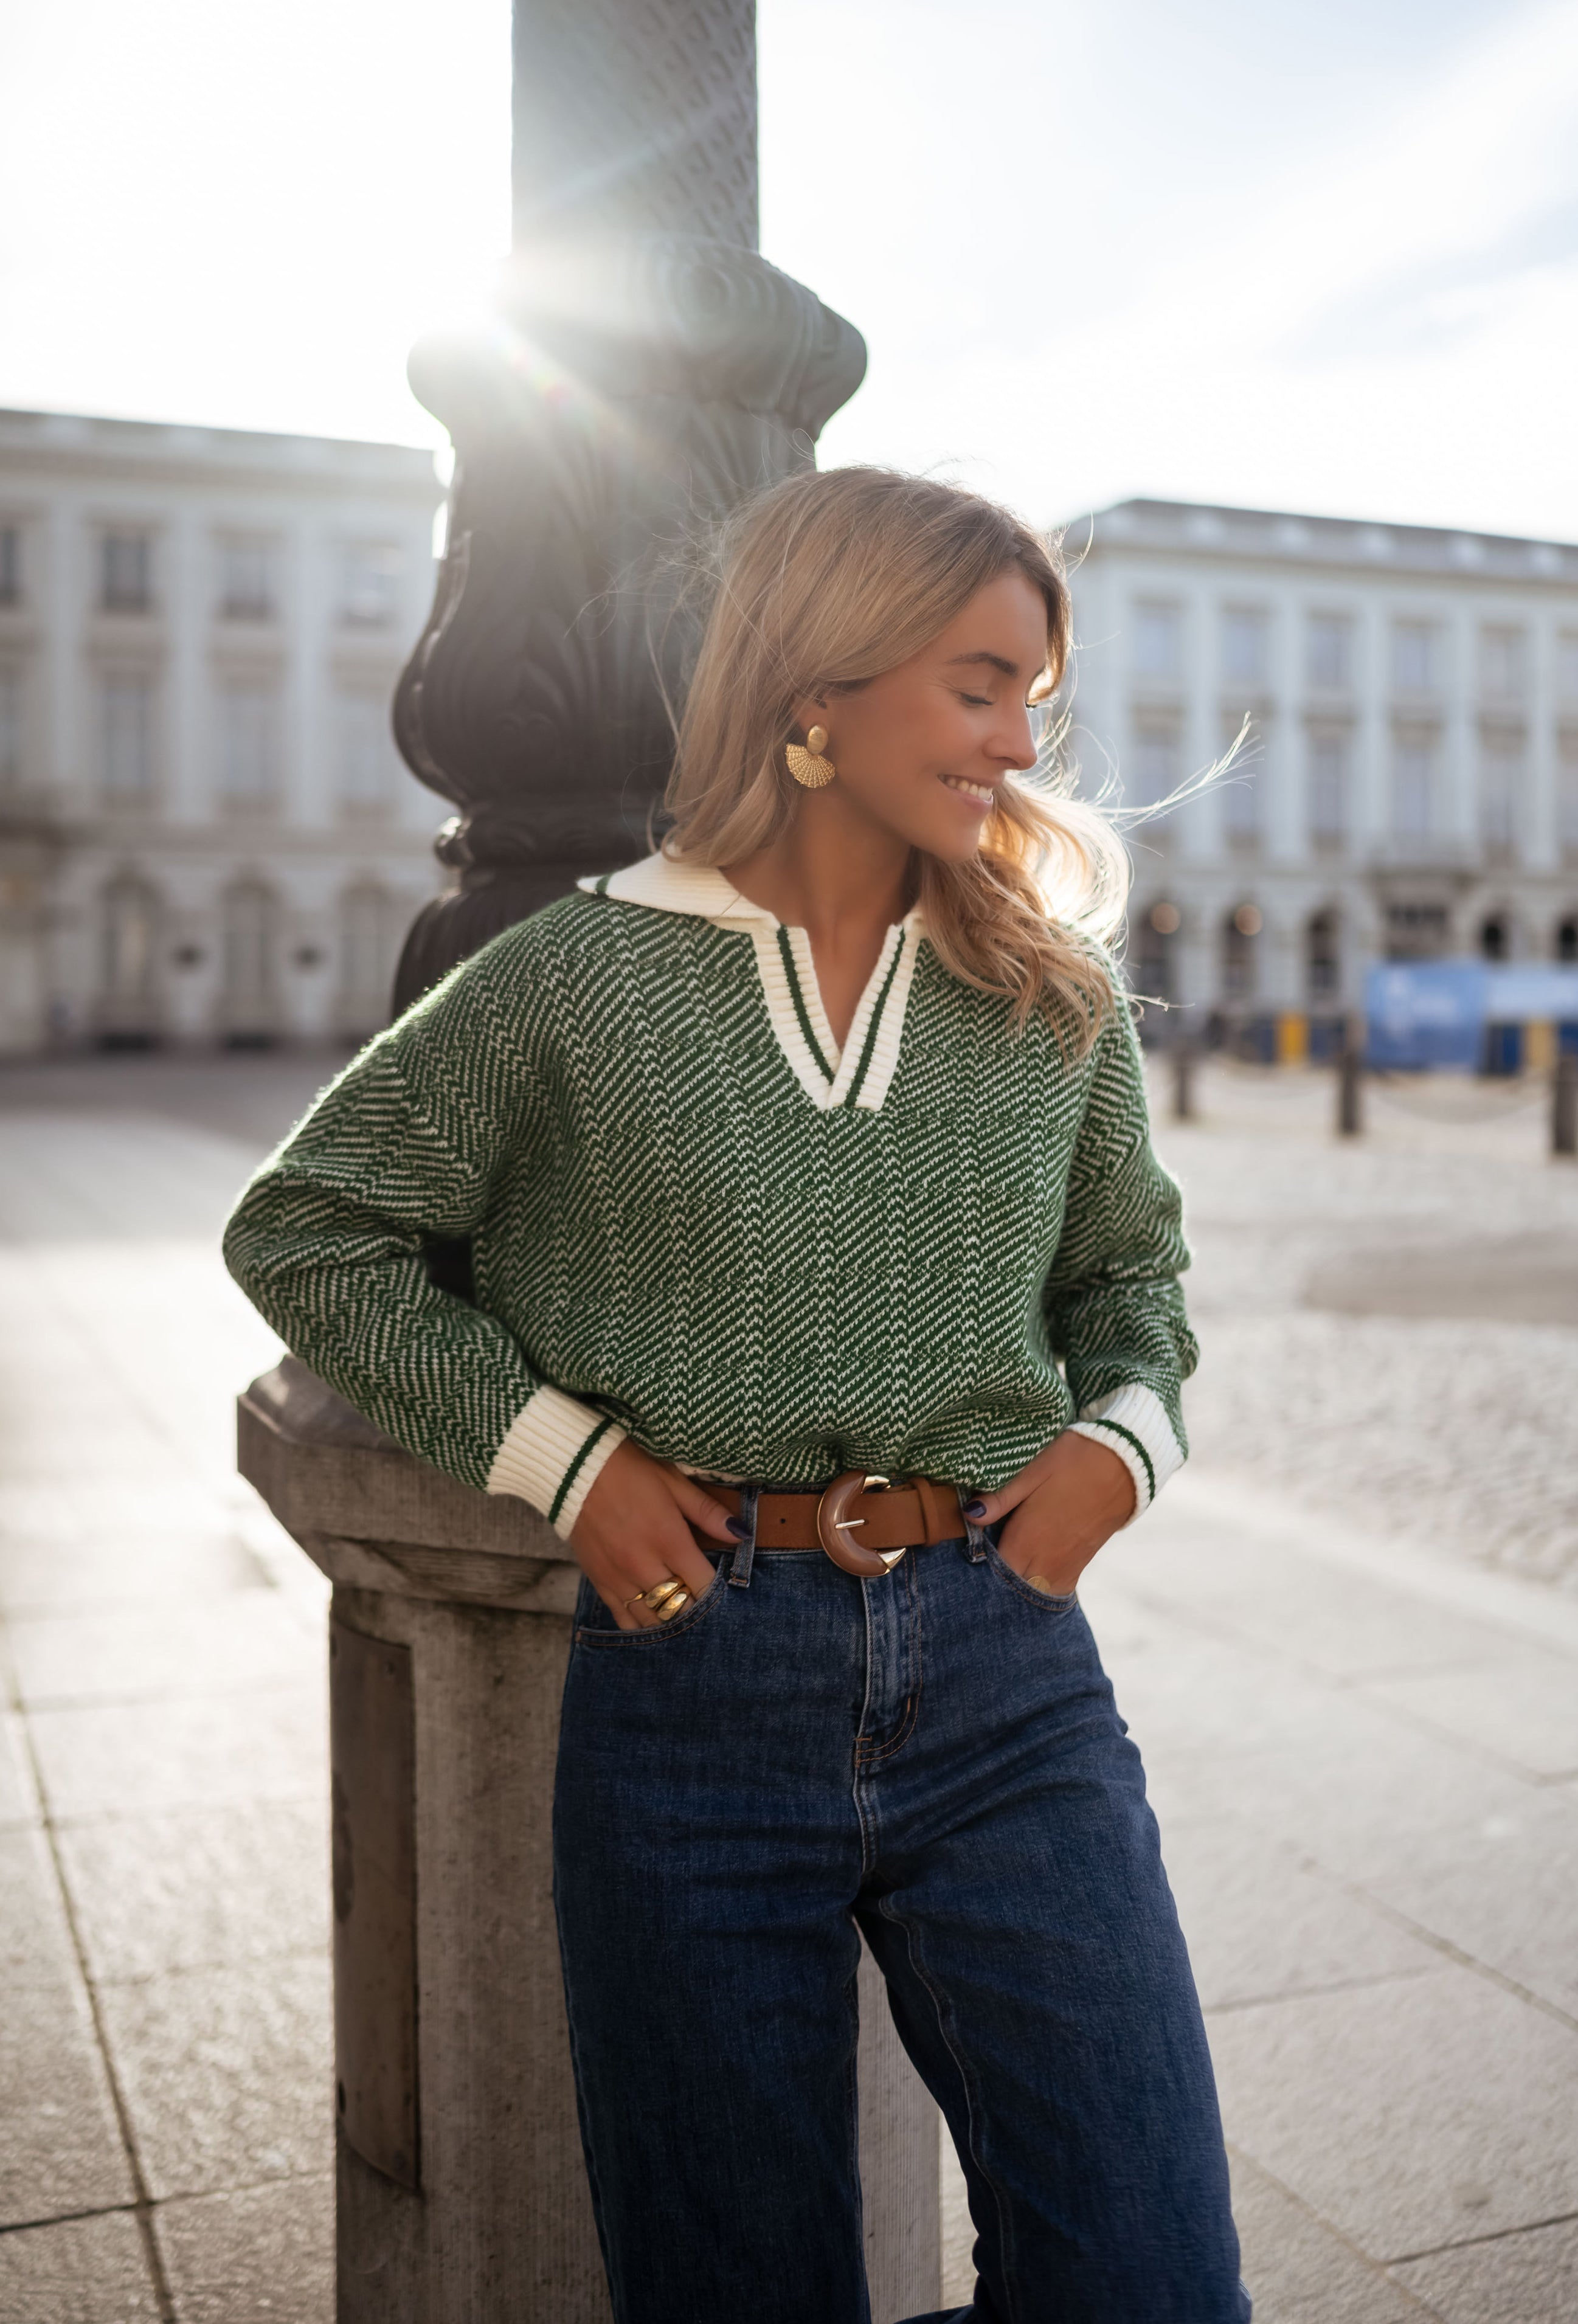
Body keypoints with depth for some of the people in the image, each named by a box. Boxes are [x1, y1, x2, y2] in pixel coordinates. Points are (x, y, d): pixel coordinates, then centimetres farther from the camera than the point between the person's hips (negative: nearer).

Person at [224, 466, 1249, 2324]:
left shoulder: (1055, 993, 7)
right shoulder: (583, 979, -2)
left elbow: (1131, 1266, 21)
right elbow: (301, 1229, 5)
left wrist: (1120, 1437, 0)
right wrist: (553, 1449, -4)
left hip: (1005, 1674, 2)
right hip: (695, 1670, -2)